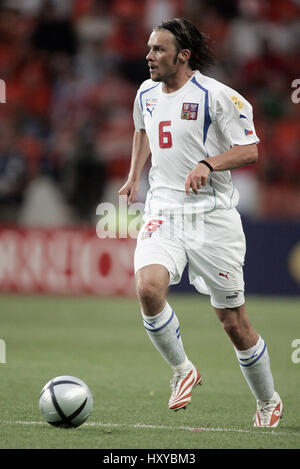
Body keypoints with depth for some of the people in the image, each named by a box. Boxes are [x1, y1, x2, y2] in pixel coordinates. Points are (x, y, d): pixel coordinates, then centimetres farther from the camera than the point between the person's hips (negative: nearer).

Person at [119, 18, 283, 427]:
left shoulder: (217, 95, -10)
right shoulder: (146, 94, 9)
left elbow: (249, 150, -10)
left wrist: (208, 165, -25)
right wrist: (134, 175, 22)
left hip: (212, 216, -4)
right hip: (162, 213, 4)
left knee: (234, 322, 2)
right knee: (148, 287, -25)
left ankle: (268, 403, 25)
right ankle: (182, 371, -3)